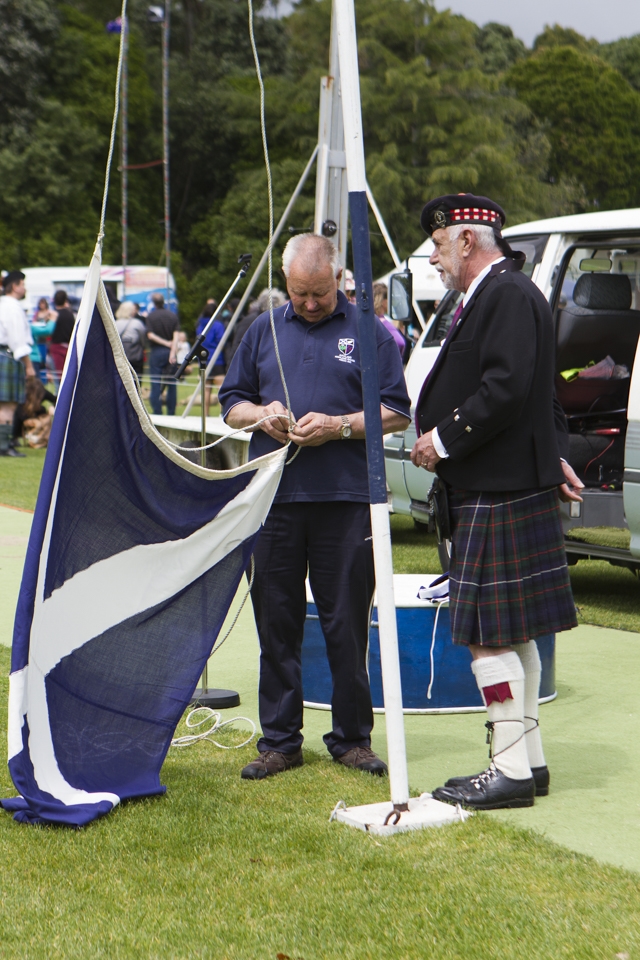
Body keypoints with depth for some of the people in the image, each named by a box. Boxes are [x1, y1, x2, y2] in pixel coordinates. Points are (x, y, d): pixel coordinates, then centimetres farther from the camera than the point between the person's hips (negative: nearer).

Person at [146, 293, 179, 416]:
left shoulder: (151, 316, -4)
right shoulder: (172, 316, 4)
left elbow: (150, 335, -13)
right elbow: (176, 335, -6)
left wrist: (166, 343, -6)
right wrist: (172, 352, -12)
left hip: (156, 352, -3)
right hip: (170, 351, 3)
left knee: (156, 384, 0)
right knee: (171, 384, 8)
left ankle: (157, 413, -2)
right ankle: (171, 412, 9)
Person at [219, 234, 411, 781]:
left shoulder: (369, 332, 5)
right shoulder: (264, 331, 15)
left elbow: (397, 413, 2)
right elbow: (231, 403, 19)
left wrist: (341, 425, -12)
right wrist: (261, 415, -3)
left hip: (345, 499, -3)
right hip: (274, 496, 3)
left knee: (347, 624, 1)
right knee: (277, 623, 5)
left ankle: (352, 738, 13)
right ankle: (280, 741, 14)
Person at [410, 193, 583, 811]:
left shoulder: (510, 295, -14)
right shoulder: (488, 297, 19)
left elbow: (506, 390, -24)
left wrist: (443, 440, -16)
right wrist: (553, 456, 21)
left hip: (500, 496, -11)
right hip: (495, 490, 11)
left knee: (489, 633, -8)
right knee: (512, 633, 14)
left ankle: (511, 770, -3)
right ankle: (527, 761, 21)